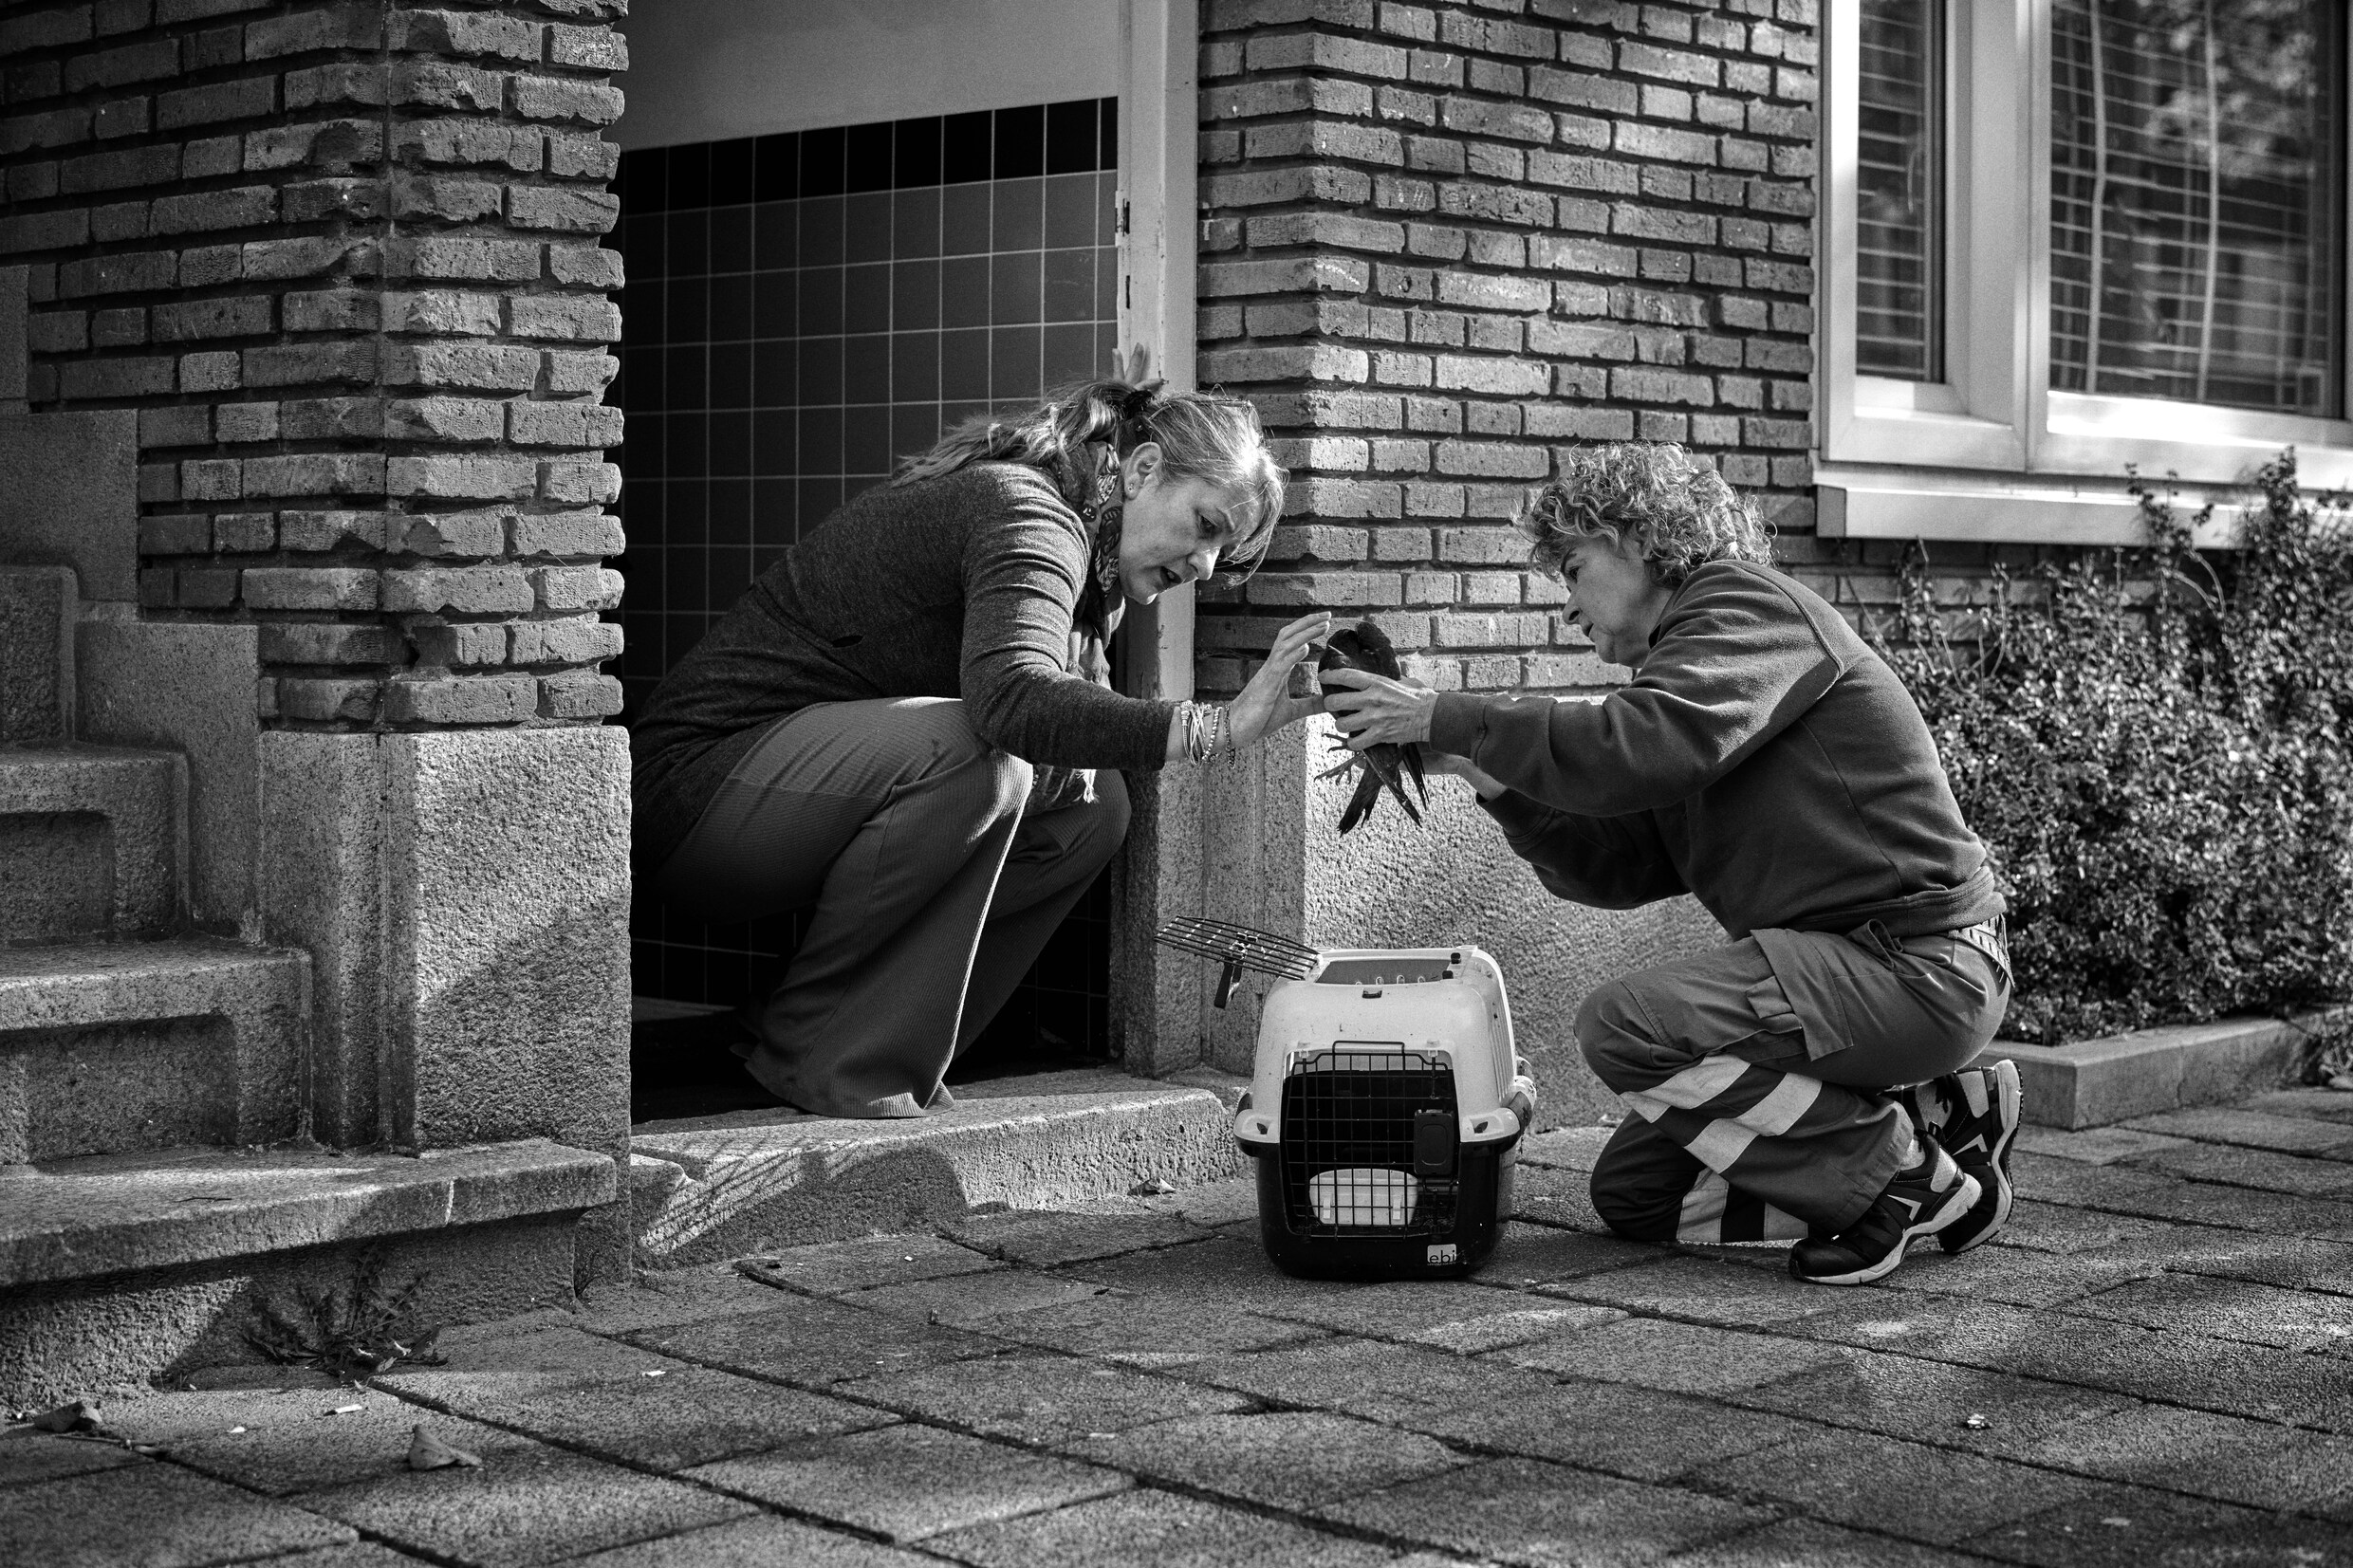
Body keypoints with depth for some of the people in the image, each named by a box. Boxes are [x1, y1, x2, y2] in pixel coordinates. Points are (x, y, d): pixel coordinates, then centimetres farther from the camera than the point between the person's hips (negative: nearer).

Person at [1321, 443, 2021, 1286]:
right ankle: (1934, 1114, 11)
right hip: (1848, 961, 10)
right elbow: (1617, 867, 12)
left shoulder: (1747, 602, -9)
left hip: (1920, 962, -10)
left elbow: (1644, 749, -27)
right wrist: (1483, 770, 0)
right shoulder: (1680, 667, 20)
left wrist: (1453, 718, -22)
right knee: (1632, 1191, 7)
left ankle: (1909, 1175, -10)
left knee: (1625, 1026, -24)